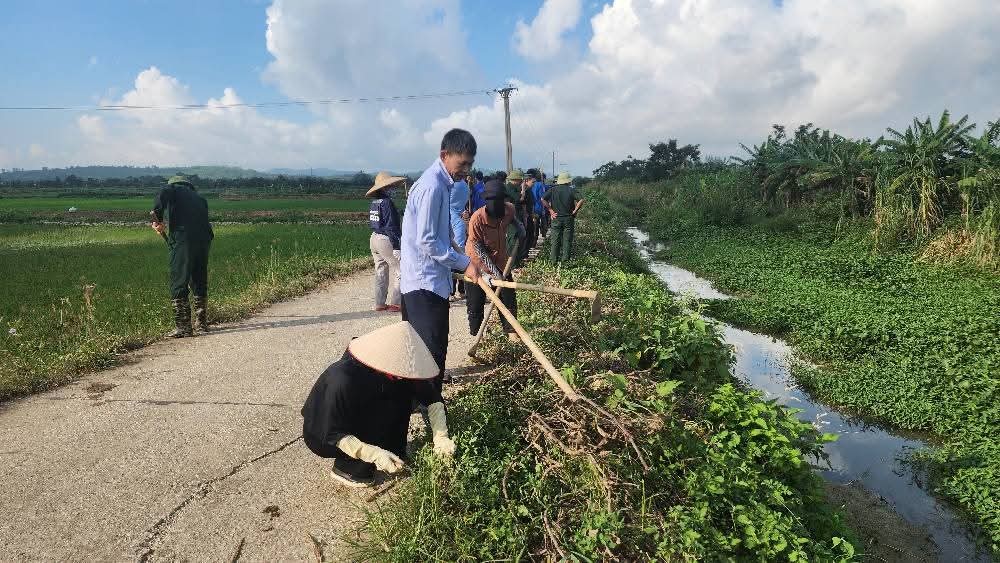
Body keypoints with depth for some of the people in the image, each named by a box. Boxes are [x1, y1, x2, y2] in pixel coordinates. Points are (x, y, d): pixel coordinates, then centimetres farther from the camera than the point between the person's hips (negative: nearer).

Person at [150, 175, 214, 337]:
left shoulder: (173, 188, 15)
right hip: (204, 238, 5)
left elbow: (161, 197, -9)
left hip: (182, 239, -5)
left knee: (179, 284, 0)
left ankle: (183, 327, -1)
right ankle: (202, 324, 26)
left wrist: (157, 219, -4)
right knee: (200, 283, 17)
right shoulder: (199, 197, 30)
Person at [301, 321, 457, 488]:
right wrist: (374, 454, -36)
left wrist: (441, 437, -26)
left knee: (404, 393, -13)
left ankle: (395, 458, 1)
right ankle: (346, 468, -9)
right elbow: (333, 433, -29)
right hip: (322, 433, -6)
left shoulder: (397, 370, -19)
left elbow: (433, 398, -14)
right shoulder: (342, 380, -36)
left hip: (362, 422, 6)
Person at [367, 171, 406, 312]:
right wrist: (396, 246, -19)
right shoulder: (387, 202, -16)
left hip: (374, 239, 9)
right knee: (398, 271, -1)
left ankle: (380, 303, 19)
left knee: (380, 272, 14)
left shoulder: (374, 203, 10)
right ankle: (393, 303, -1)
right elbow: (391, 227, -20)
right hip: (386, 240, -9)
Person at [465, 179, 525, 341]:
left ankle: (511, 331, 23)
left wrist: (518, 225, -6)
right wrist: (494, 271, -24)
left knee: (508, 298, 5)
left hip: (500, 261, 4)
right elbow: (479, 250, -21)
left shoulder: (508, 208, -15)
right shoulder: (477, 219, -29)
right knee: (475, 303, 6)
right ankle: (475, 334, 27)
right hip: (477, 263, -4)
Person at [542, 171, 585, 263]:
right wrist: (575, 211, -5)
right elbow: (581, 201, -14)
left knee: (555, 241, 6)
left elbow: (543, 200, -8)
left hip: (556, 218, 1)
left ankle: (554, 260, 9)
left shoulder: (553, 190, 2)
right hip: (568, 218, -1)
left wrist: (551, 210, -4)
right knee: (567, 240, 5)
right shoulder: (571, 190, -2)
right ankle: (565, 260, 5)